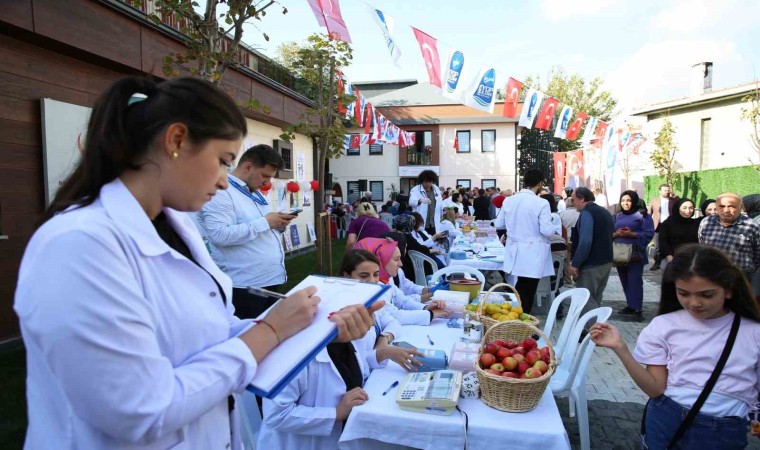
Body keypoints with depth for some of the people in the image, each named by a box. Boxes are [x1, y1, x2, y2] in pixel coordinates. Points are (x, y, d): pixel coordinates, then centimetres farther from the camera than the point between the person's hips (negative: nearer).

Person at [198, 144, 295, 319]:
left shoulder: (255, 193, 17)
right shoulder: (220, 193, -13)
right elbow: (221, 235, -26)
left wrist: (278, 225, 3)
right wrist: (265, 222, -20)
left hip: (273, 280, 9)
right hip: (245, 287, -9)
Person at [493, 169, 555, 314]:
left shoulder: (508, 200, 0)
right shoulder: (542, 203, -16)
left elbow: (498, 224, 6)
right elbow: (547, 231, -19)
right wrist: (555, 227, 2)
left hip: (515, 252, 6)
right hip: (533, 255, -5)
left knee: (520, 288, 22)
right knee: (528, 291, 6)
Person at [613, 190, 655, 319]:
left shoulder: (642, 215, -1)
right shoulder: (617, 216, 13)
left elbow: (649, 233, -9)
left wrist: (631, 234, -19)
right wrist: (616, 234, -12)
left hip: (635, 254, -5)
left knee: (635, 281, -9)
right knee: (625, 281, 10)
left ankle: (637, 309, -4)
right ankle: (630, 305, 20)